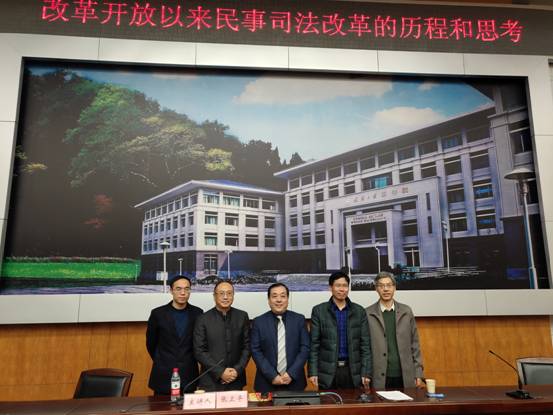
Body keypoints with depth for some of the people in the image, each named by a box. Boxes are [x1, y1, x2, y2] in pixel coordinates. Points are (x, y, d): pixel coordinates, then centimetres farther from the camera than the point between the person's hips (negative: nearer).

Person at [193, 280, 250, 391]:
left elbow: (247, 346, 4)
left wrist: (238, 370, -7)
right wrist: (220, 372, -12)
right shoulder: (203, 319, -3)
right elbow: (199, 351, -6)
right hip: (211, 382, -1)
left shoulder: (242, 316, 3)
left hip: (236, 381, 2)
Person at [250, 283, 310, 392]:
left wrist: (291, 374, -11)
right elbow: (256, 351, -4)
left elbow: (305, 348, -2)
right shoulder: (258, 322, -1)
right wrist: (272, 376, -12)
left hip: (294, 381, 1)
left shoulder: (299, 319, 1)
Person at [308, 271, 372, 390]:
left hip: (353, 371, 1)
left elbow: (365, 344, 3)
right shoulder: (319, 311, 0)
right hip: (327, 371, -1)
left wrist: (366, 372, -3)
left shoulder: (359, 311, 5)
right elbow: (314, 344, -1)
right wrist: (313, 372, -6)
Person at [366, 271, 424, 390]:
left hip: (405, 377, 2)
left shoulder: (406, 311, 5)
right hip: (379, 378, -2)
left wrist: (418, 373, 4)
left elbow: (414, 344, 7)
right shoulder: (368, 314, -2)